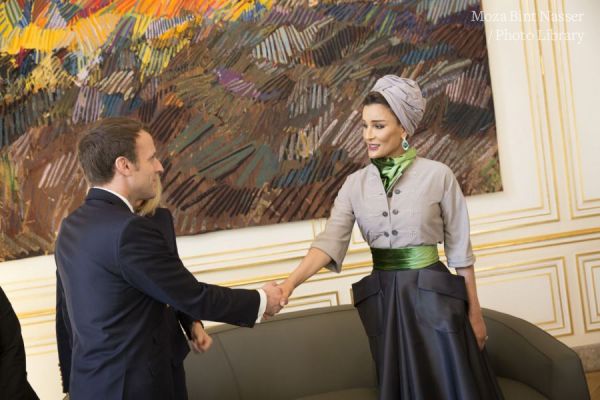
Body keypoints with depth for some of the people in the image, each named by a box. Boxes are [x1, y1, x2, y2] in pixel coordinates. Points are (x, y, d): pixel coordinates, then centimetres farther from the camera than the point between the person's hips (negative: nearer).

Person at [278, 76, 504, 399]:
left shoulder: (437, 175, -7)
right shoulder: (355, 184, 2)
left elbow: (460, 248, -3)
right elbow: (330, 241, -11)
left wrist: (474, 313, 0)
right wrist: (289, 283, -27)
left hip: (433, 295, -3)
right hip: (383, 299, 3)